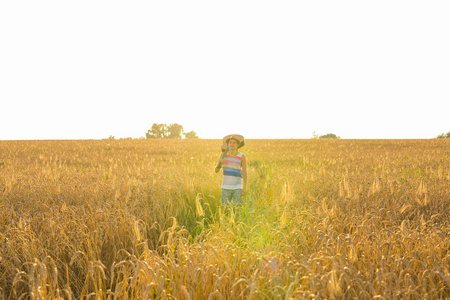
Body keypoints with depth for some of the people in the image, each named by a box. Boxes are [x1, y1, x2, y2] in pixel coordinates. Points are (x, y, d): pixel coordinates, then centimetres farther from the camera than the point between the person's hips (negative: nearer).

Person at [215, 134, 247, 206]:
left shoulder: (242, 156, -5)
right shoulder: (223, 155, 0)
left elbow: (244, 173, -4)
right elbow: (216, 170, 3)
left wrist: (245, 187, -10)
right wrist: (219, 162, -19)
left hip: (237, 187, -2)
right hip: (226, 187, 2)